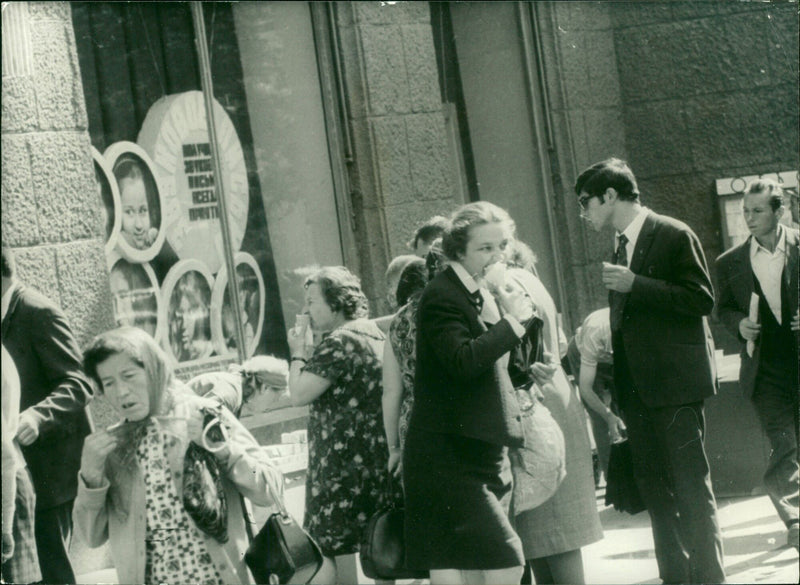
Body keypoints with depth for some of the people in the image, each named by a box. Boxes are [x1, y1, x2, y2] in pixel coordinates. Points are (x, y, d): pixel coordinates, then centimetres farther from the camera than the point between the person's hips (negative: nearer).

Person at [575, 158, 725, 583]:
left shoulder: (674, 236, -7)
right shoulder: (621, 245, 16)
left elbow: (702, 299, -15)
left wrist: (635, 285, -21)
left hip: (673, 384, -8)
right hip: (636, 389, 8)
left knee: (691, 488, -7)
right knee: (654, 489, 10)